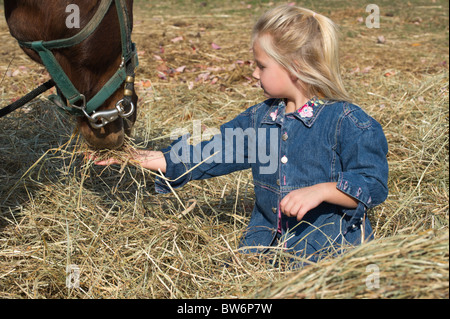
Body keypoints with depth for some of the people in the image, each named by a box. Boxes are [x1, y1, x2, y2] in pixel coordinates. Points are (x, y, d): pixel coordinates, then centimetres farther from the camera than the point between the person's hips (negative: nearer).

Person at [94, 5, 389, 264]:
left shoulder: (347, 122, -11)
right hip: (266, 245, 5)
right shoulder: (261, 118, 8)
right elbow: (211, 154, 11)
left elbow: (373, 184, -13)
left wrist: (320, 191, -28)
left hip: (332, 251, -4)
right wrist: (138, 158, 7)